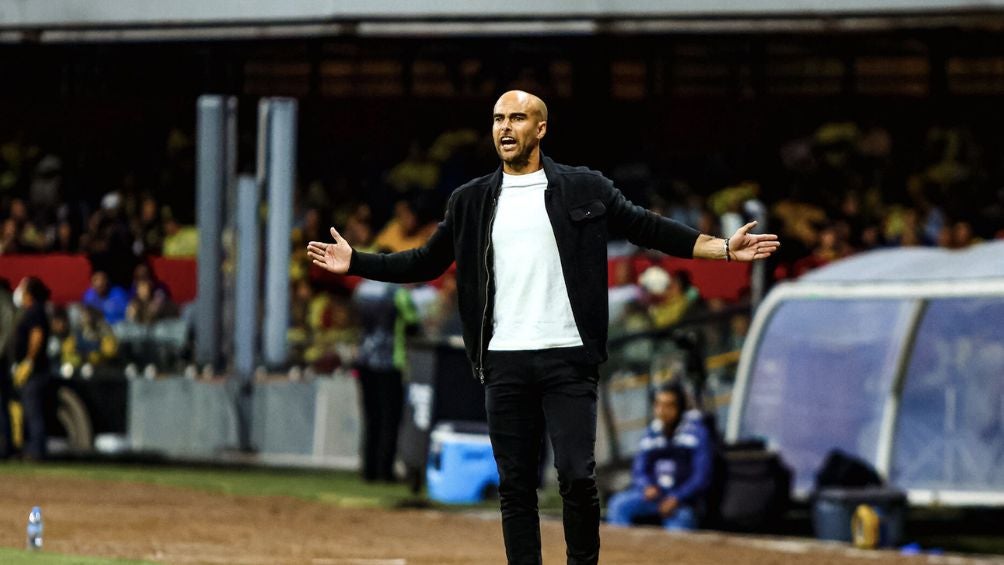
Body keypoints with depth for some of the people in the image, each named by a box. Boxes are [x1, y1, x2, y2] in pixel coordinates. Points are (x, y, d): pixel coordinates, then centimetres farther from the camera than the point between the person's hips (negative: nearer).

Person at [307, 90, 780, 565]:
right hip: (504, 364, 3)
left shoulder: (584, 189, 3)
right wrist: (356, 263, 9)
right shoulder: (471, 201, 11)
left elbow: (649, 229, 4)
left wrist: (723, 248, -3)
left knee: (577, 477, -10)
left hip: (568, 360, -2)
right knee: (515, 485, 3)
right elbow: (426, 263, 17)